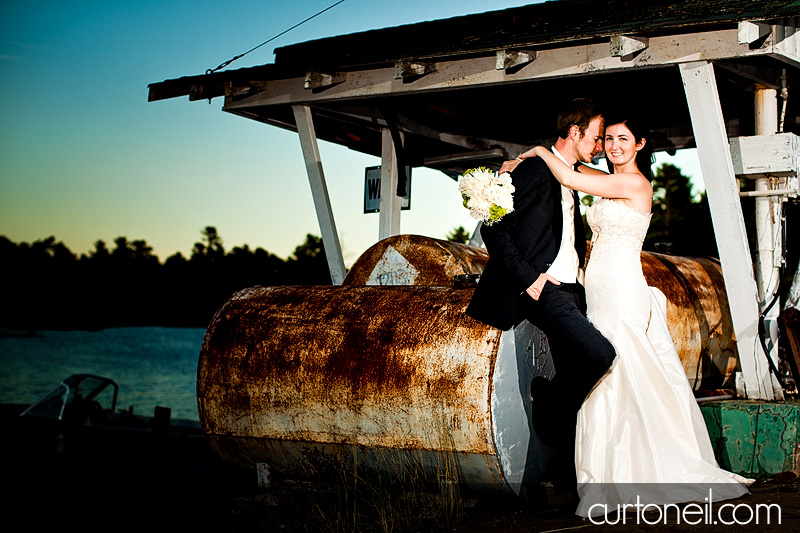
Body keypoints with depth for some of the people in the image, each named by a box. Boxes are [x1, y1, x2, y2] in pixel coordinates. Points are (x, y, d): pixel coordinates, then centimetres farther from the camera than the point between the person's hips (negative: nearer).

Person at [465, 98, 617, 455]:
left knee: (574, 377, 6)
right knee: (600, 355, -24)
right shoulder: (534, 169, -7)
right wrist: (528, 279, -18)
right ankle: (548, 408, 0)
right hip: (543, 290, -9)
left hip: (567, 290, 9)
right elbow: (494, 228, -14)